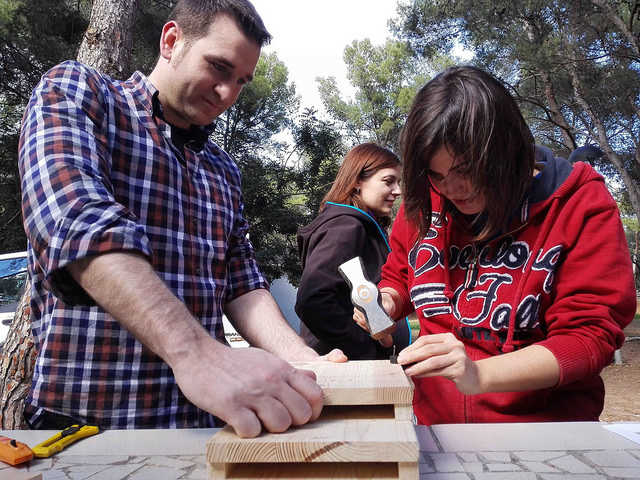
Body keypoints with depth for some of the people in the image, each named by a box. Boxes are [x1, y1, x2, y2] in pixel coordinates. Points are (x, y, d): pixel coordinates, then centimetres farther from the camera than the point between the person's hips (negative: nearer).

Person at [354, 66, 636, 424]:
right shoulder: (424, 201, 1)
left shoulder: (582, 205, -8)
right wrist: (385, 304, -8)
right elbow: (399, 279, 16)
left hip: (545, 418, -2)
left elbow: (590, 333, -11)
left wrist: (479, 375, -25)